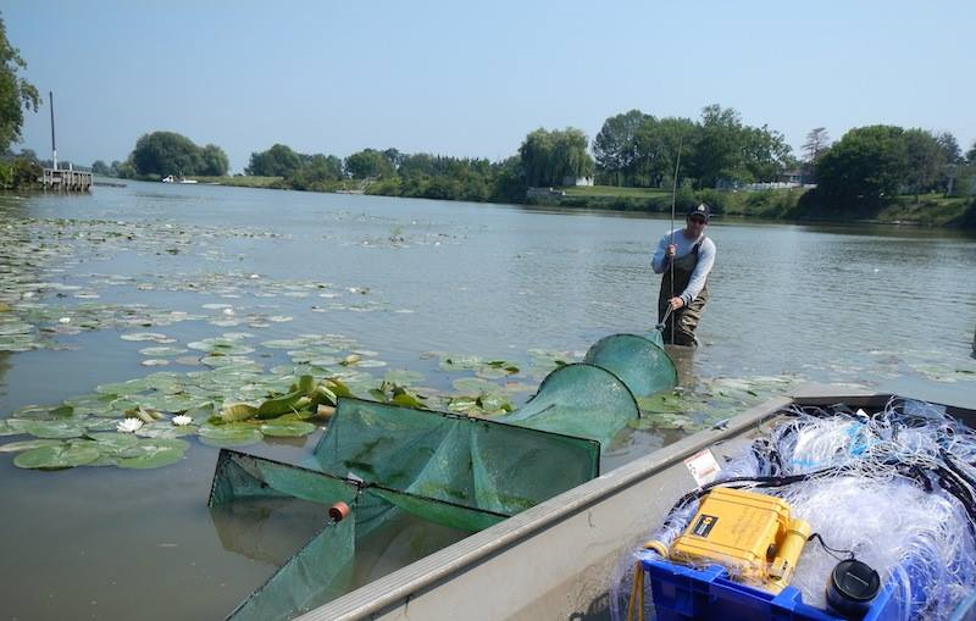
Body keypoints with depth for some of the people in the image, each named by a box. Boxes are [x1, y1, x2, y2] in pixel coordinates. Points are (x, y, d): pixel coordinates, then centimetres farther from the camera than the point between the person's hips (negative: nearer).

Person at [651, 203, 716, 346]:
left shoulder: (707, 246, -15)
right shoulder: (669, 237, -6)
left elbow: (699, 278, -26)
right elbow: (656, 268, -10)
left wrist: (683, 299, -41)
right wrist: (666, 257, -33)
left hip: (693, 295, -3)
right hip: (668, 293, 3)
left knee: (683, 330, -24)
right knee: (664, 334, 7)